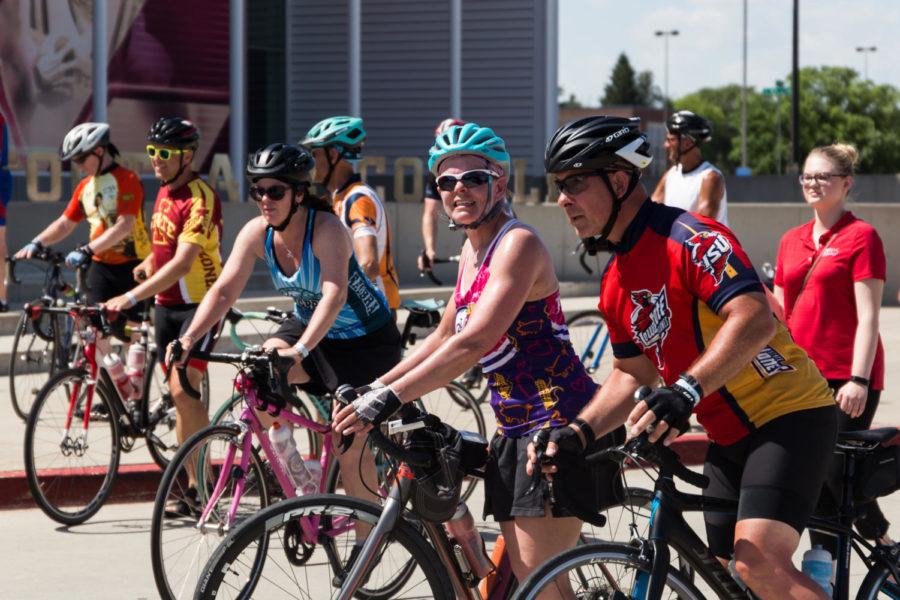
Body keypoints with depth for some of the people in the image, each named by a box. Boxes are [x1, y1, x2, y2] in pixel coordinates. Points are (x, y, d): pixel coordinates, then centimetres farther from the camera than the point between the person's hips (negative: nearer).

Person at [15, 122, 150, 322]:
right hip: (101, 266, 6)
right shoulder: (84, 187, 11)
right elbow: (65, 223, 12)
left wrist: (87, 250, -30)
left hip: (132, 265, -6)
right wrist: (36, 243, -6)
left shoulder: (126, 179, -12)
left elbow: (124, 226, -22)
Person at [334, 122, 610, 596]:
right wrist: (372, 389, 13)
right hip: (515, 428, 10)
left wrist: (390, 398, -29)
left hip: (557, 422, -10)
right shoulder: (473, 248, 13)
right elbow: (444, 338, 22)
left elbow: (475, 343, -26)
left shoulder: (518, 243, -16)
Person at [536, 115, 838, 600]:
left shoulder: (689, 237, -17)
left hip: (788, 414, -9)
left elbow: (754, 320, -30)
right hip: (729, 437, 9)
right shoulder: (615, 283, 10)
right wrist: (575, 435, 2)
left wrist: (686, 392, -41)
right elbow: (631, 374, 17)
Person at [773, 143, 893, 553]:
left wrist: (859, 379, -17)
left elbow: (868, 316, -10)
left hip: (846, 379, -6)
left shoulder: (861, 236, -4)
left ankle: (884, 546, 12)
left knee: (837, 471, -10)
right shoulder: (792, 241, 14)